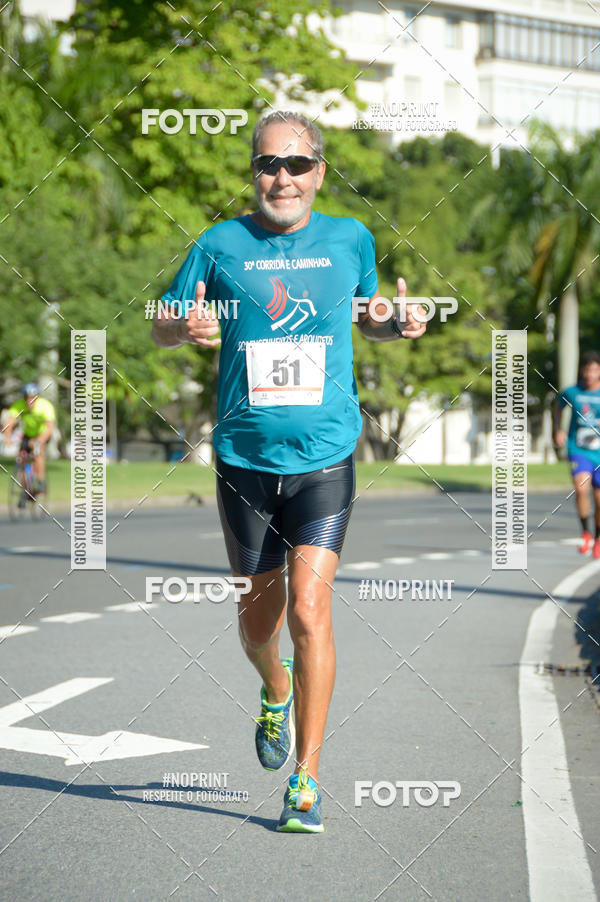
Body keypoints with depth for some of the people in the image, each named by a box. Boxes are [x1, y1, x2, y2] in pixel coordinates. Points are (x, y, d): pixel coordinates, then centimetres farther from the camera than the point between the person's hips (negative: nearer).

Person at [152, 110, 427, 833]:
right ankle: (276, 696, 48)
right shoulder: (222, 244, 0)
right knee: (258, 616, 12)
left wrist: (399, 324, -1)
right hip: (244, 460, 1)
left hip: (325, 458, -1)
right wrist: (190, 325, -16)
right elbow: (160, 328, 7)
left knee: (309, 610, -14)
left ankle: (306, 780, -4)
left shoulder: (350, 239, 4)